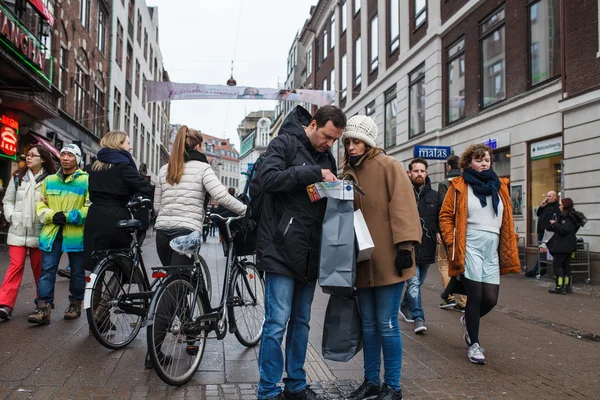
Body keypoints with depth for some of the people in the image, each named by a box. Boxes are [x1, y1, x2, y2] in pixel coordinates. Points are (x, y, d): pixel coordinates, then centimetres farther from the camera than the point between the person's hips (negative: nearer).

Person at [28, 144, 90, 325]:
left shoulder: (86, 180, -3)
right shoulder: (49, 180, 12)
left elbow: (90, 207, -9)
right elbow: (41, 205, 12)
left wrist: (68, 217, -17)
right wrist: (52, 216, -8)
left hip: (76, 234, -3)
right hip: (52, 232, 3)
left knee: (77, 272, 9)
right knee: (47, 271, -2)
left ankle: (75, 305, 24)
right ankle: (44, 308, -2)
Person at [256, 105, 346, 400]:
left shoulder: (327, 157, 15)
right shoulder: (284, 143, -4)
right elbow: (269, 178, -20)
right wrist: (313, 173, -20)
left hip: (309, 253, 7)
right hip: (281, 250, -7)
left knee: (301, 322, 14)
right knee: (277, 323, -5)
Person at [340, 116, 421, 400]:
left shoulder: (388, 166, -5)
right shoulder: (348, 173, 14)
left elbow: (403, 206, -12)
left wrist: (404, 246, -19)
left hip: (387, 259, -6)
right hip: (363, 260, 6)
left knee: (386, 324, -1)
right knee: (368, 323, 13)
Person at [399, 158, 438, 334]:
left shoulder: (434, 196, 11)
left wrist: (438, 232, -1)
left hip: (426, 247, 5)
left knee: (419, 281, 18)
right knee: (413, 282, -11)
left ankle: (405, 306, 38)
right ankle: (418, 317, -5)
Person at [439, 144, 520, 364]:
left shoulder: (499, 185, 14)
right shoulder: (460, 185, 1)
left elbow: (507, 220, 16)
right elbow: (445, 216, 1)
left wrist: (509, 250, 11)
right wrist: (453, 243, -7)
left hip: (493, 248, 4)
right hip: (470, 245, -4)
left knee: (490, 298, 2)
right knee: (476, 294, -5)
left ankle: (468, 320, 34)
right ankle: (474, 344, 12)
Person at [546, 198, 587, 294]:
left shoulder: (567, 217, -16)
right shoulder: (572, 216, 15)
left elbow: (564, 230, -26)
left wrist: (555, 223, -14)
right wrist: (554, 224, 12)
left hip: (562, 246, -10)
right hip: (568, 246, 10)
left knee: (557, 265, -5)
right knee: (566, 265, 15)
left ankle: (560, 287, -6)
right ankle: (568, 286, 19)